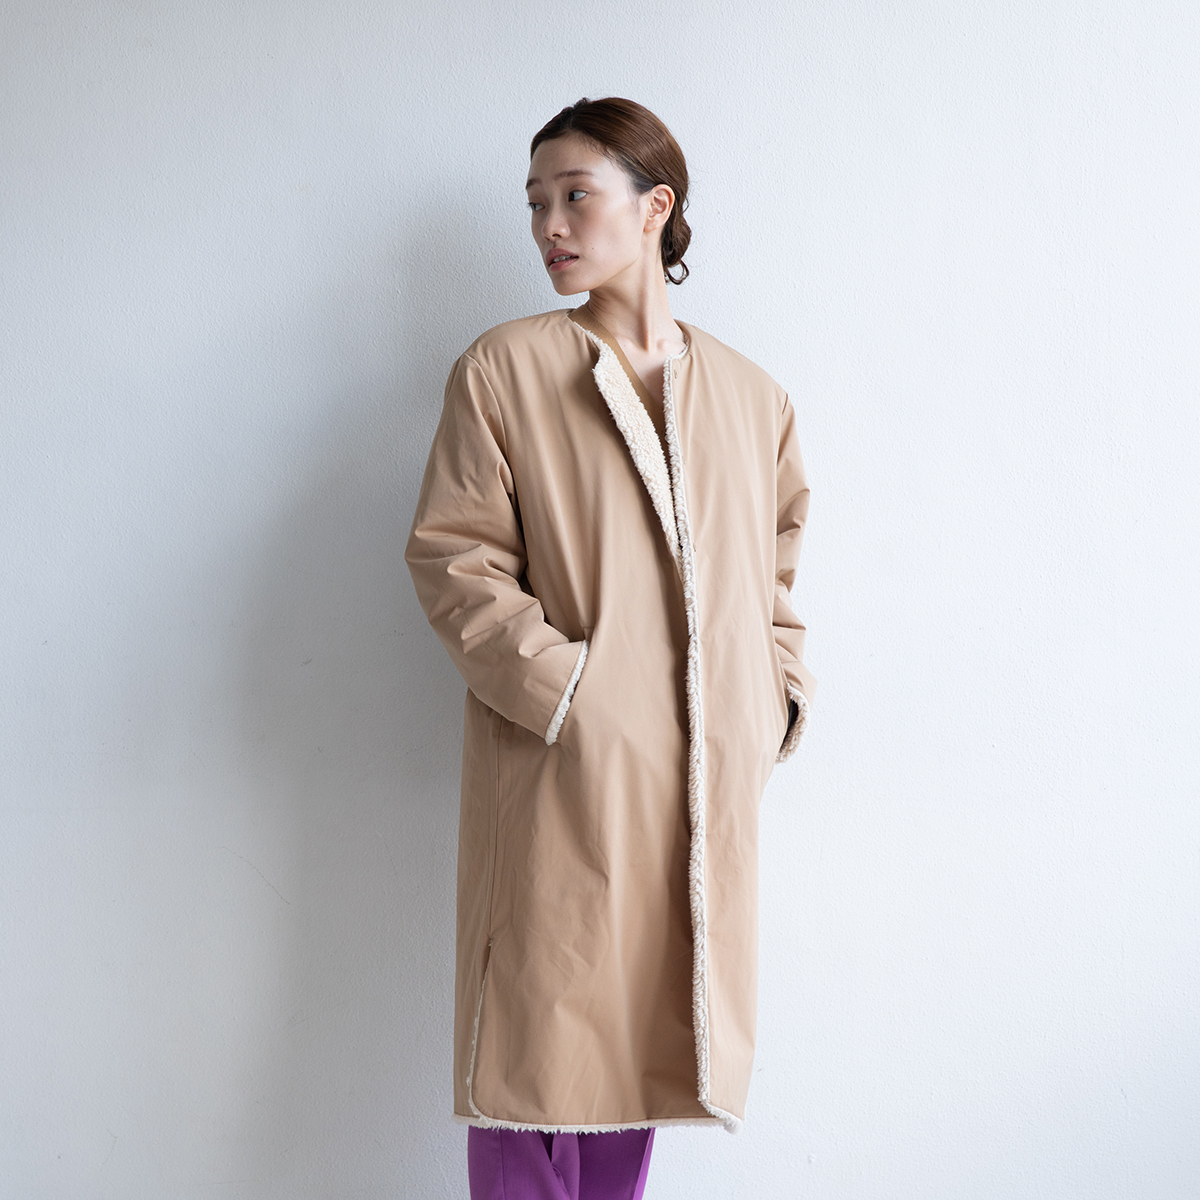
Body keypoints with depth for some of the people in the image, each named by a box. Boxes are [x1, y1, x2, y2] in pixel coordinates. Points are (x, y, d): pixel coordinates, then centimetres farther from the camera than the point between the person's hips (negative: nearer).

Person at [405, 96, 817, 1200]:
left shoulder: (754, 399, 12)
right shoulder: (504, 370, 0)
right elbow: (452, 557, -5)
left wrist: (778, 696, 5)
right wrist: (567, 689, -14)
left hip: (706, 782, 4)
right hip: (563, 774, -3)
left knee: (643, 1037, 13)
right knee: (541, 1043, 1)